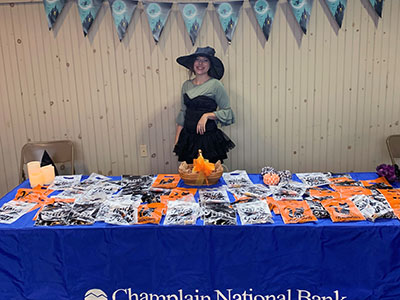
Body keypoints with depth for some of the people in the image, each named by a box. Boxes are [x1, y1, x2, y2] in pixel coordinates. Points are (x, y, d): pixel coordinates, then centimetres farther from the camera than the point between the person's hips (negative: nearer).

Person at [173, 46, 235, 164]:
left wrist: (207, 115, -19)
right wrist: (177, 139, 11)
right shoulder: (186, 85, 9)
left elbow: (227, 112, -4)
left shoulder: (215, 85, -6)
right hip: (188, 138, 4)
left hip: (208, 138, -4)